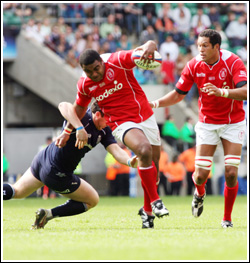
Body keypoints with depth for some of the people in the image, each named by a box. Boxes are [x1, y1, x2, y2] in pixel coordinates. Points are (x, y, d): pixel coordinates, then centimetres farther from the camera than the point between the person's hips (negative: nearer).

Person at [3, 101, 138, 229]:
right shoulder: (83, 117, -28)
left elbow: (115, 150, -16)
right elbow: (64, 106, -46)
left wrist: (129, 161, -35)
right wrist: (80, 128, -57)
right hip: (56, 174, -9)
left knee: (16, 192, 27)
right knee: (92, 200, 7)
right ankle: (48, 214, -1)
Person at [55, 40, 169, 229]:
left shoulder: (118, 61, -14)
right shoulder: (84, 85, -5)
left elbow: (151, 45, -21)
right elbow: (79, 108, 16)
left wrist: (148, 48, -45)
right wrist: (68, 132, 23)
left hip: (146, 118, 2)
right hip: (122, 124, -2)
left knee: (153, 167, 8)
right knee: (144, 150, -32)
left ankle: (147, 211, 30)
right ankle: (155, 201, -22)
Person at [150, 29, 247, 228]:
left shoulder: (233, 62, -18)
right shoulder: (194, 66, -8)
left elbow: (245, 91, -31)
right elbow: (179, 94, 4)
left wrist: (221, 92, -46)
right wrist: (155, 104, -10)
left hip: (233, 123, -2)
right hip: (207, 123, 2)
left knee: (231, 173, -12)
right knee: (201, 174, -6)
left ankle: (227, 219, 7)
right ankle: (200, 193, 32)